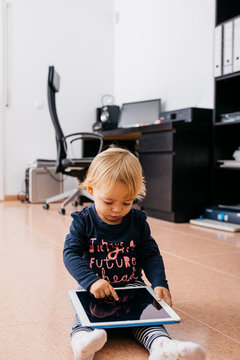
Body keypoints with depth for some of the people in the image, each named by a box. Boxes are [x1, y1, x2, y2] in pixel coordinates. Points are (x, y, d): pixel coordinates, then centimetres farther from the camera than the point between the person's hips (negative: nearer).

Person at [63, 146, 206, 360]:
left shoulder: (138, 221, 2)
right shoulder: (83, 221, -5)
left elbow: (151, 255, 4)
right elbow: (71, 254, -15)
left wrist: (159, 284, -15)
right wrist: (92, 281, -33)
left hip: (132, 286, 1)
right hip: (95, 289, 0)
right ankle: (82, 338, -55)